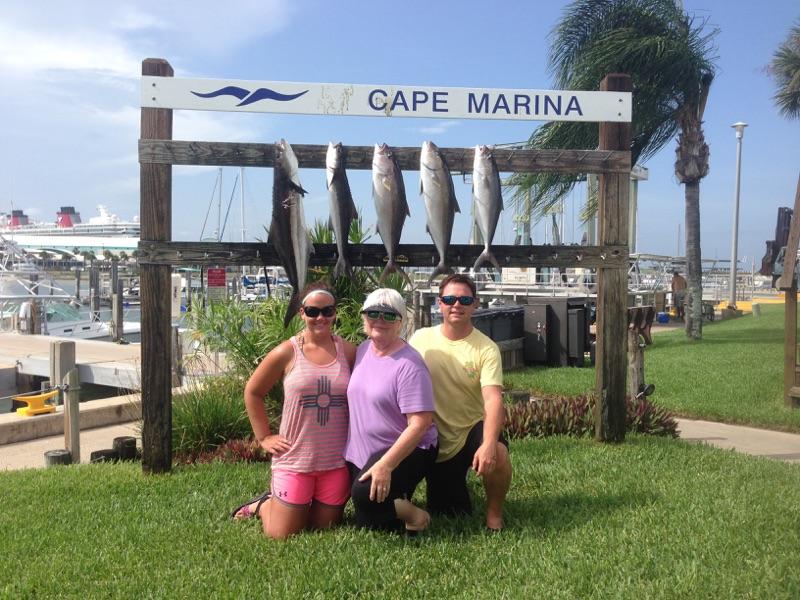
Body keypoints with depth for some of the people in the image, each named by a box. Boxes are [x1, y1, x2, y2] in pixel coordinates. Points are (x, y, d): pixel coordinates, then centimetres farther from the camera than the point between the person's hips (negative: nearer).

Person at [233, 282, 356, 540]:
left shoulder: (348, 351, 0)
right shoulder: (286, 353, -5)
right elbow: (252, 392, 5)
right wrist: (264, 437, 1)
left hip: (336, 460, 2)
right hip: (295, 458, -2)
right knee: (281, 535, 3)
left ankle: (284, 505, 40)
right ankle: (262, 506, 35)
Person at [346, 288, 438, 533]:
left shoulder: (408, 364, -20)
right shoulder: (362, 350, 4)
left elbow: (420, 423, -24)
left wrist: (385, 465, -30)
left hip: (407, 451, -7)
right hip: (361, 453, 8)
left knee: (365, 494, -32)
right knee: (365, 522, 6)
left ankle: (409, 512, -5)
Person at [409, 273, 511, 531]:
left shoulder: (486, 348, -13)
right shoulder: (420, 339, -4)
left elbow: (493, 400, -24)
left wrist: (488, 444, -40)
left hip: (472, 430, -2)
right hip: (435, 441, 2)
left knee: (498, 456, -35)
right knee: (450, 516, 6)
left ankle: (494, 514, -6)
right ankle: (455, 486, 42)